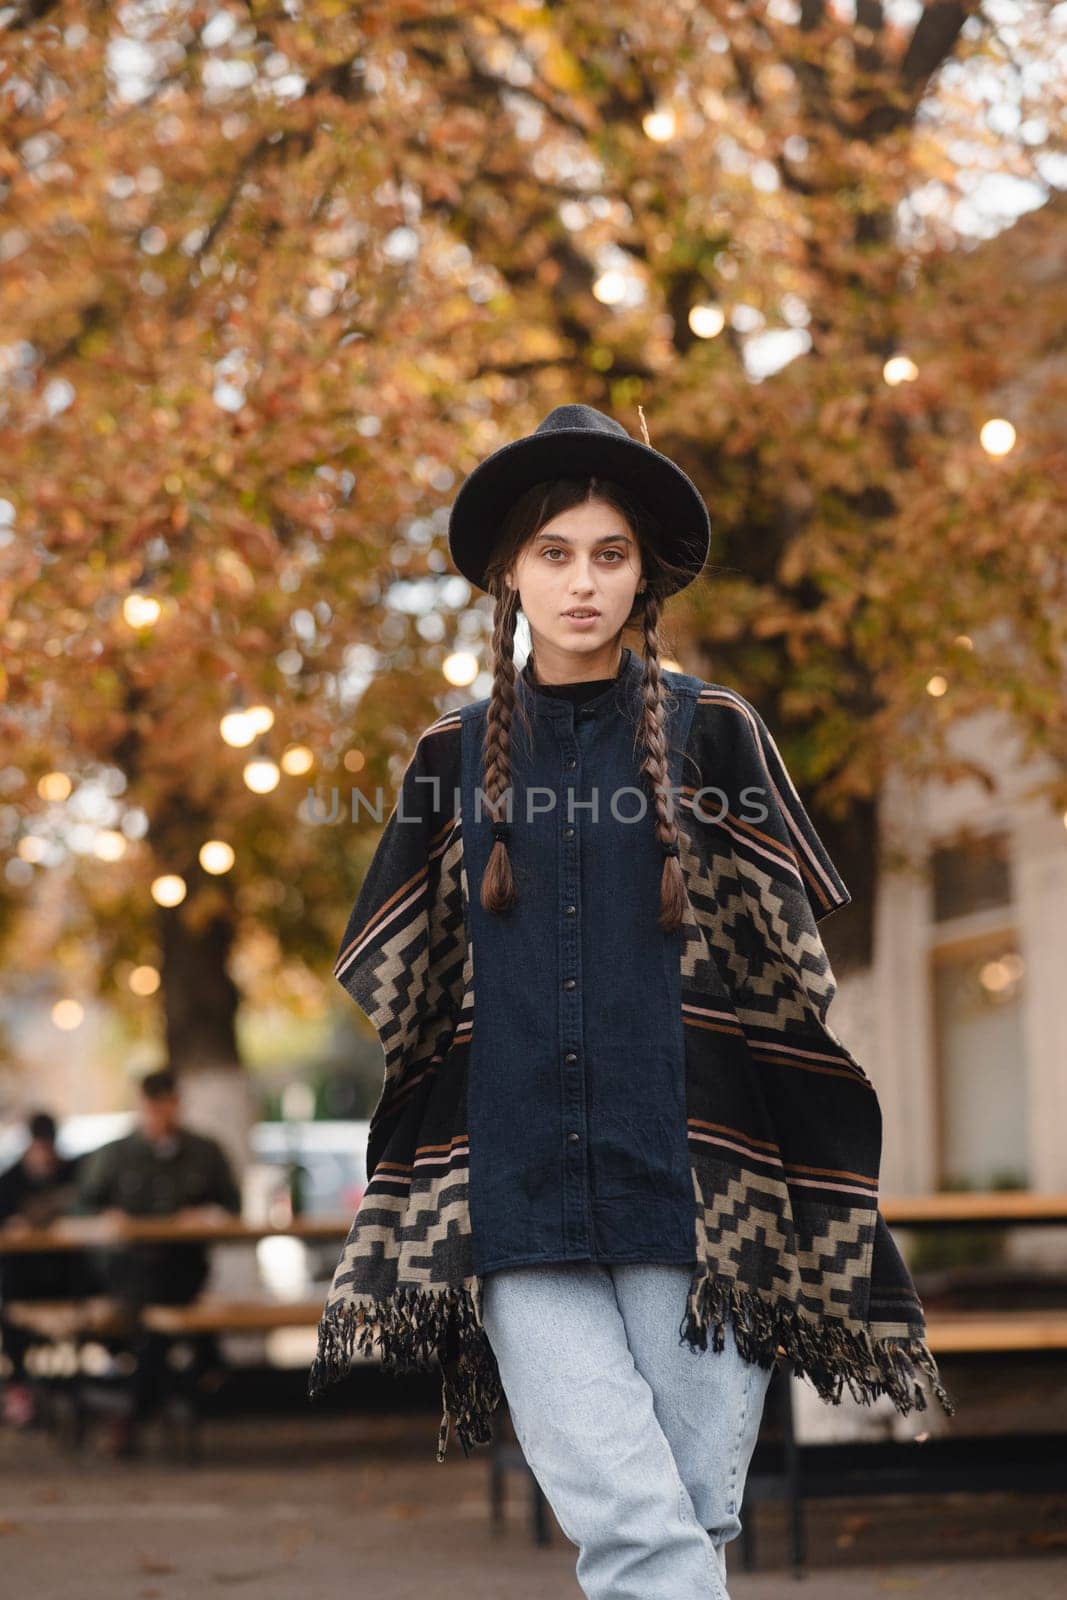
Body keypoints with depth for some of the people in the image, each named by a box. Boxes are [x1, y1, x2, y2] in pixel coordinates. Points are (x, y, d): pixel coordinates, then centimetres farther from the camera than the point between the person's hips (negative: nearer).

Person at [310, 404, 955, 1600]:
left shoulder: (713, 734, 7)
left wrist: (834, 1218, 1)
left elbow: (805, 977, 6)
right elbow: (388, 1001, 18)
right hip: (515, 1197, 1)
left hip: (690, 1180, 0)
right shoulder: (455, 756, 13)